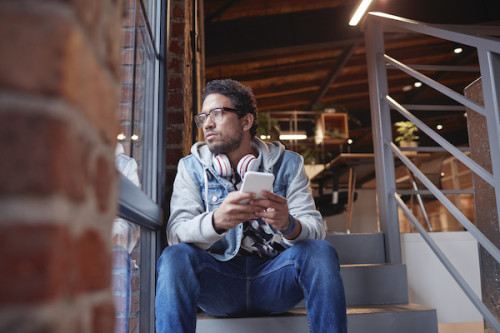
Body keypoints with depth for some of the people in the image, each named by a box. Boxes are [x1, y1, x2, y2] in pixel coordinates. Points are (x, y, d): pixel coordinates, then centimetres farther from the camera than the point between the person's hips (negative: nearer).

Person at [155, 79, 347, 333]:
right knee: (175, 256, -29)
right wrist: (216, 221, -32)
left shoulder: (287, 163, 5)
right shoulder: (192, 166, 6)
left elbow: (316, 230, -5)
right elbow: (176, 233, -9)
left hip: (273, 278, 1)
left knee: (321, 251, -26)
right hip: (217, 279, 0)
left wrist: (290, 225, -30)